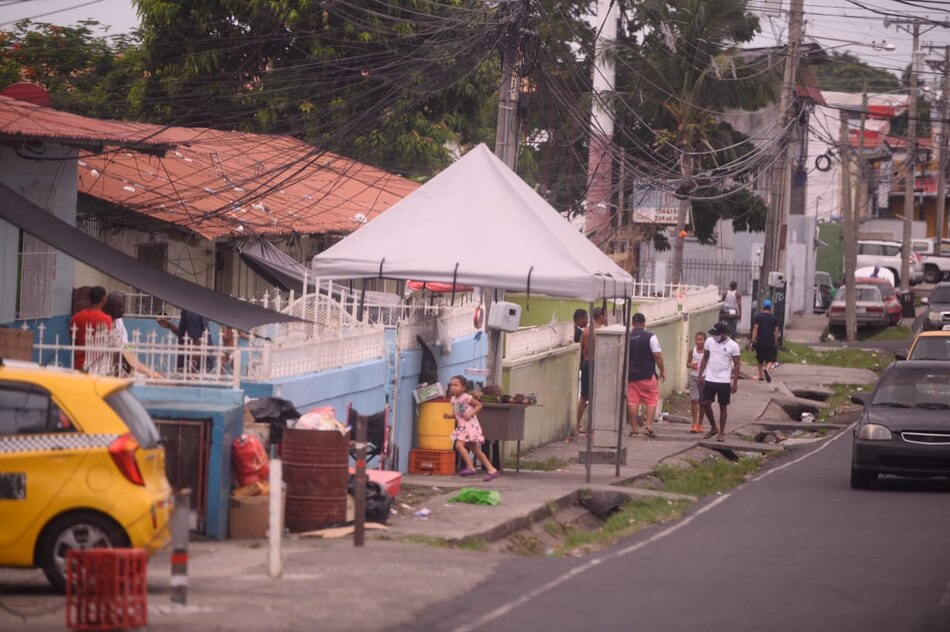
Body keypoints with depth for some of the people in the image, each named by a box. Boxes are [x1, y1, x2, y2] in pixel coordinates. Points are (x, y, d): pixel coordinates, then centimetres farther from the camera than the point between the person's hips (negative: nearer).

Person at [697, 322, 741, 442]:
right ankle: (714, 428, 20)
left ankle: (721, 433, 13)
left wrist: (735, 382, -10)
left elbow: (736, 365, -6)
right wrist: (700, 375, 8)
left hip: (724, 381, -4)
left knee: (723, 406, 3)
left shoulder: (733, 346, -9)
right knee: (706, 404, 1)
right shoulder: (709, 341, 2)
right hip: (709, 379, 4)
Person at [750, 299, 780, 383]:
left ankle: (760, 375, 27)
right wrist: (776, 342, 11)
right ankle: (767, 369, -26)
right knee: (771, 359, 4)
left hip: (760, 341, 0)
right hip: (771, 342, 0)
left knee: (760, 360, 18)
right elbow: (776, 330, 2)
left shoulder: (758, 316, -2)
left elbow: (755, 328, -9)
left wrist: (753, 340, -10)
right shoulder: (774, 318, 2)